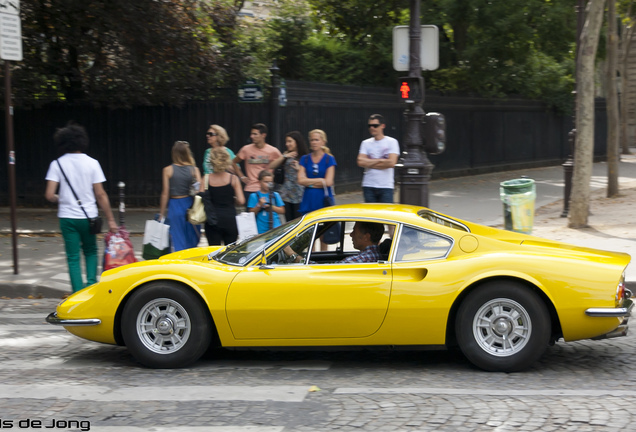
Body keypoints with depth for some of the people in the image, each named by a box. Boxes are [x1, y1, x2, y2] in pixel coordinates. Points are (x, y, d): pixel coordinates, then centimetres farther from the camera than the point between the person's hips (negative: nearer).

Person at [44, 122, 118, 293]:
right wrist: (111, 220, -1)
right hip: (88, 216, 0)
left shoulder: (57, 164, -3)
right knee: (91, 252, 20)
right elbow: (100, 195, -5)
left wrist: (58, 199, 13)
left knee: (73, 258, 6)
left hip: (67, 217, 0)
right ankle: (91, 283, 4)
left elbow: (49, 195, -10)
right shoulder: (91, 163, -4)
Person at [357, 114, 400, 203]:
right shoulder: (366, 143, 10)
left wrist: (369, 162, -5)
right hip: (368, 186, 3)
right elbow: (360, 162, -3)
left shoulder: (392, 142, 1)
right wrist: (380, 160, -7)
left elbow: (391, 163, -12)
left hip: (386, 186, -3)